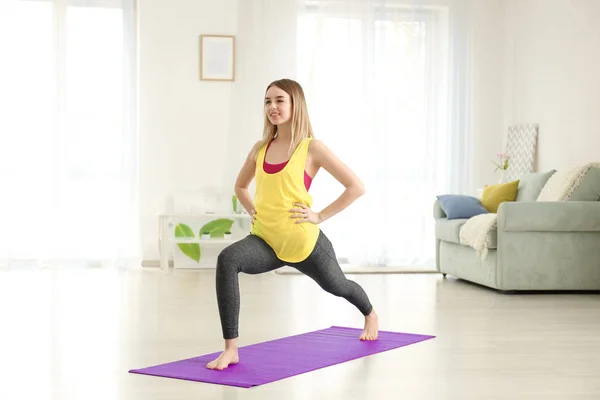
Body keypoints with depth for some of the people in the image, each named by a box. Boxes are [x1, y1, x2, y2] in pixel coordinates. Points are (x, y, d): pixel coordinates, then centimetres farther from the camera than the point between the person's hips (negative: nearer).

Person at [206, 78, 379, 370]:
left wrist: (320, 216, -12)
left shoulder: (312, 148, -9)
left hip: (303, 241, -3)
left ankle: (370, 315, 63)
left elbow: (356, 187, -10)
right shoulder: (260, 148, 5)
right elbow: (240, 186, 25)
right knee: (227, 260, -29)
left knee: (336, 285, 23)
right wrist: (254, 212, 7)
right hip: (265, 240, 3)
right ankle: (231, 349, -28)